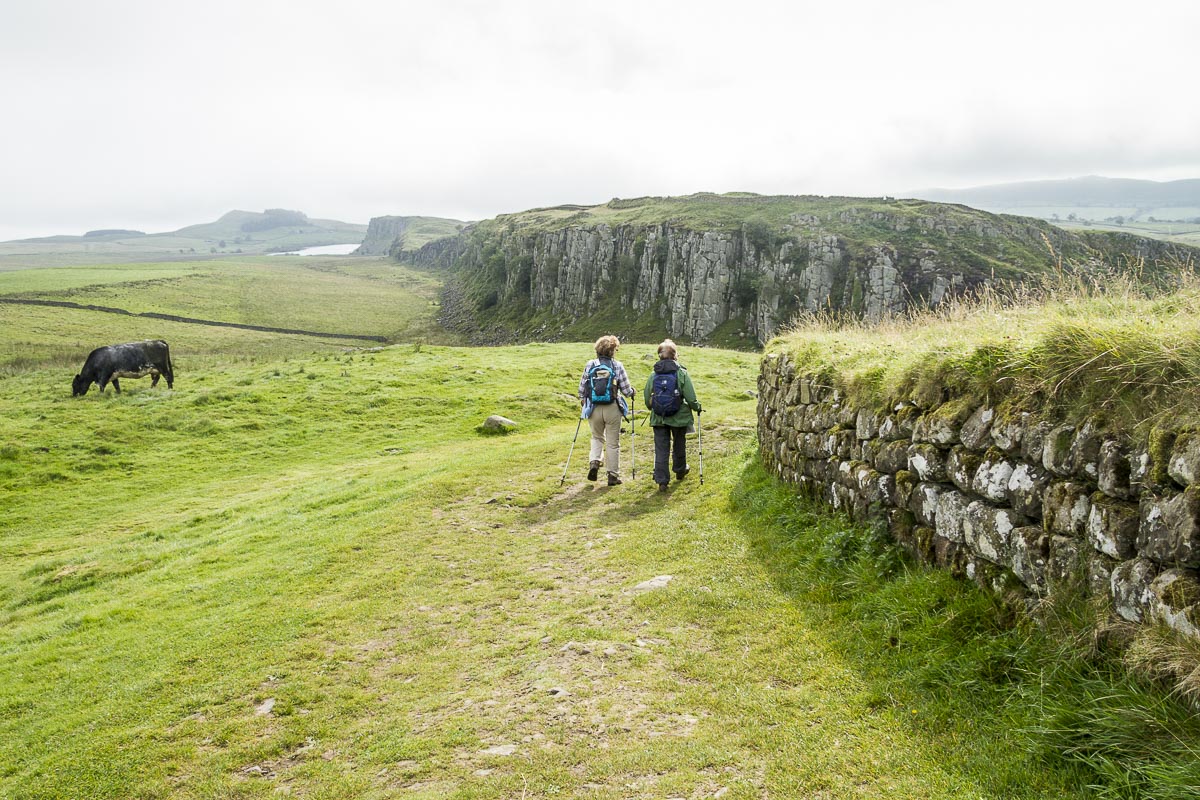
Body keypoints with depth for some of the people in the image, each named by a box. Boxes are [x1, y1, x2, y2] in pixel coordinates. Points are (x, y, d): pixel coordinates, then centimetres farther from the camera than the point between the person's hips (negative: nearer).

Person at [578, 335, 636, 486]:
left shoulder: (590, 365, -1)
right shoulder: (617, 366, -7)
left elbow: (582, 388, 3)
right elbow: (626, 390, -5)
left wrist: (583, 399, 24)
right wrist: (632, 392, 18)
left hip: (594, 409, 2)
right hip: (612, 409, -2)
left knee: (597, 437, 24)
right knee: (613, 443, 10)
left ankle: (594, 462, 1)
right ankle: (613, 475, 14)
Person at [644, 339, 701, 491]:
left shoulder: (653, 375, -3)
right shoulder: (682, 373, -10)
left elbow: (647, 399, 4)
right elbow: (691, 398, -10)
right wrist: (697, 407, 10)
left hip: (659, 418, 1)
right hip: (679, 417, -1)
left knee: (661, 450, 5)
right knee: (679, 445, 22)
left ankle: (662, 481, 1)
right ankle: (680, 470, 42)